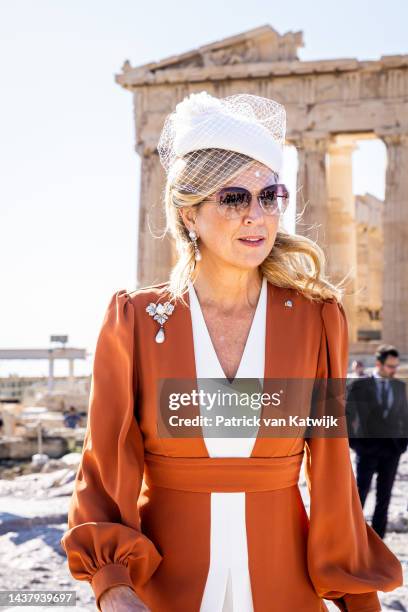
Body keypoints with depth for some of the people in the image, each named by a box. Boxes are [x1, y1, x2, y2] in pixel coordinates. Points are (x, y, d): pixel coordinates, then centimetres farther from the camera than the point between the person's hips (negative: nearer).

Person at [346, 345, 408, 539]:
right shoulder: (359, 386, -3)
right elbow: (346, 415, -1)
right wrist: (353, 441, -8)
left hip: (392, 451, 3)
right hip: (367, 450, -3)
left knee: (384, 499, 6)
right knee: (359, 495, -1)